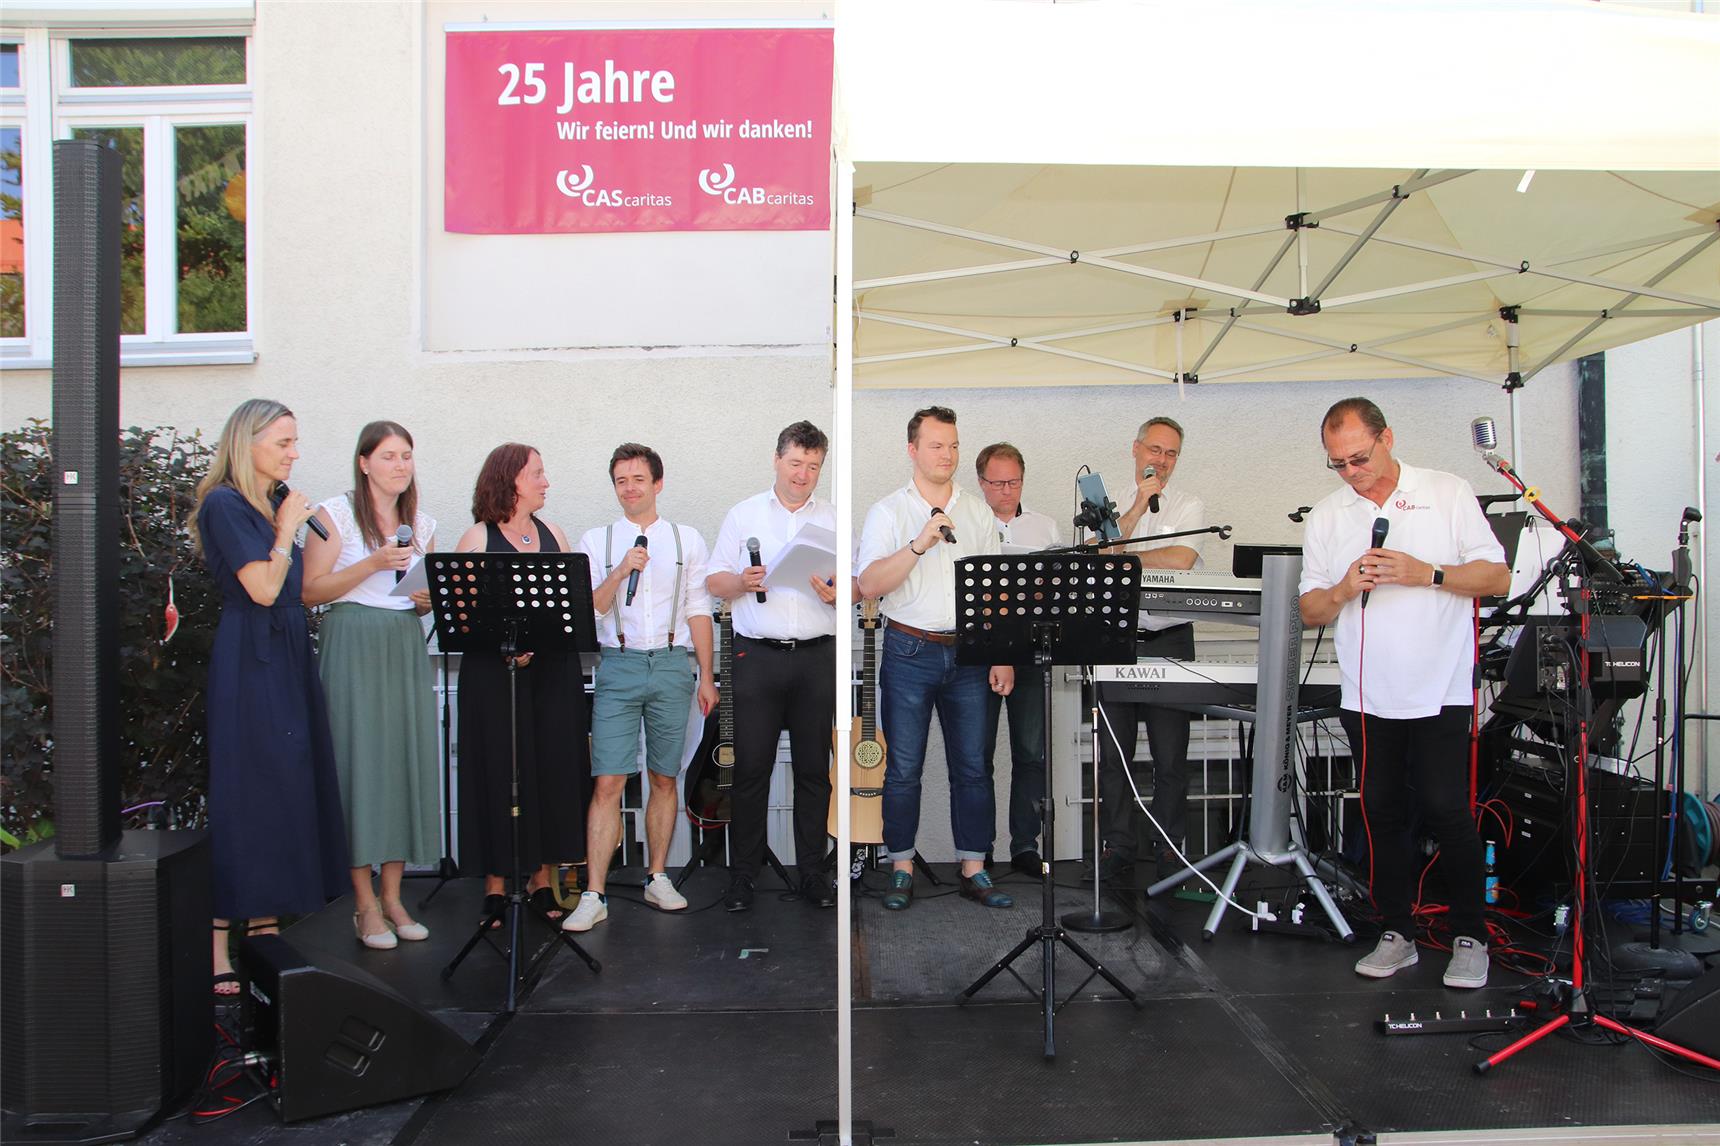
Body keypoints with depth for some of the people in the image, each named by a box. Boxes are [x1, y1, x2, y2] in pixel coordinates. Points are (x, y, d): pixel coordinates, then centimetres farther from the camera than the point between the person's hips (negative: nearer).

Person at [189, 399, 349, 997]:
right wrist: (287, 530, -7)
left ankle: (265, 925, 18)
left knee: (288, 784, 9)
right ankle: (217, 943, 0)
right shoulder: (224, 504, -8)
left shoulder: (279, 500, 15)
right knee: (245, 794, -7)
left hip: (289, 655, 8)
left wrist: (292, 525, 9)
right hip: (248, 660, -8)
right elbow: (262, 588, -15)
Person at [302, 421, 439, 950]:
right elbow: (311, 590, -7)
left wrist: (428, 601, -1)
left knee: (407, 762, 2)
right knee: (359, 762, -5)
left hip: (406, 647, 5)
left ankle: (393, 897, 12)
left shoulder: (422, 524, 14)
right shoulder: (335, 514, -2)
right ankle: (366, 905, 4)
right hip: (353, 648, -5)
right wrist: (374, 564, -15)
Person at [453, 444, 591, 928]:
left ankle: (543, 879, 15)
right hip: (493, 672, -4)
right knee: (500, 772, -2)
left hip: (554, 670, 4)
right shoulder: (477, 539, 1)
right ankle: (495, 885, 9)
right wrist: (502, 643, -20)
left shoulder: (554, 535, 14)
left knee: (554, 769, 4)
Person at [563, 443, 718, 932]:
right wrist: (622, 570, -13)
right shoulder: (596, 541, 9)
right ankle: (594, 895, -4)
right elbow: (587, 609, 1)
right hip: (618, 667, -1)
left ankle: (657, 878, 20)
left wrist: (706, 677, 7)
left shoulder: (687, 540, 11)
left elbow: (699, 612, 10)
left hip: (671, 665, 1)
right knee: (608, 782, -7)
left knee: (664, 779, 7)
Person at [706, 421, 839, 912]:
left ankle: (812, 872, 16)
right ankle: (742, 875, 11)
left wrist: (835, 593, -12)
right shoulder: (744, 515, 9)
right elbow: (714, 580, 8)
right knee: (750, 768, 0)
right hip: (758, 655, -1)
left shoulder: (834, 518, 11)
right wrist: (741, 582, -13)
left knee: (813, 769, 6)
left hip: (816, 655, 1)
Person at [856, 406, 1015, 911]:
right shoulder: (887, 513, 1)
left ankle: (974, 869, 15)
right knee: (903, 769, 3)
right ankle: (902, 869, 15)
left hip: (969, 653, 3)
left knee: (972, 768, 5)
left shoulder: (978, 513, 10)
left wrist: (1004, 655, 5)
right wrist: (919, 544, -20)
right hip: (909, 653, -2)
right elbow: (869, 585, -10)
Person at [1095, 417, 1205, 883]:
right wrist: (1138, 506, -10)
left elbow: (1181, 558, -14)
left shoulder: (1189, 506, 4)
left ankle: (1169, 849, 13)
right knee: (1113, 753, 6)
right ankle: (1118, 847, 15)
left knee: (1171, 756, 1)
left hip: (1169, 642, -2)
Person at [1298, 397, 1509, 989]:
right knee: (1382, 813, 8)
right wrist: (1343, 590, -12)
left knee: (1445, 809, -5)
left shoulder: (1449, 493, 1)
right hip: (1367, 695, 3)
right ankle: (1397, 933, 20)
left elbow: (1498, 578, -1)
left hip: (1440, 690, -3)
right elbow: (1310, 611, 9)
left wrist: (1427, 573, -16)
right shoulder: (1326, 516, 8)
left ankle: (1470, 937, 12)